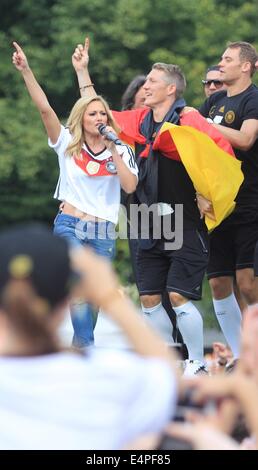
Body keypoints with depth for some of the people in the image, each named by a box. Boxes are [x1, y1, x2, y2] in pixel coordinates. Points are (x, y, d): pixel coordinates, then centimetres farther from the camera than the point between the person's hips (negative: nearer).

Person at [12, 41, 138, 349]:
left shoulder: (121, 151, 4)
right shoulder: (68, 144, 1)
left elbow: (130, 186, -10)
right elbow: (44, 108, -9)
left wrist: (113, 151, -12)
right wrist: (26, 71, -19)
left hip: (103, 233, 2)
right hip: (69, 225, -2)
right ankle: (86, 351, -22)